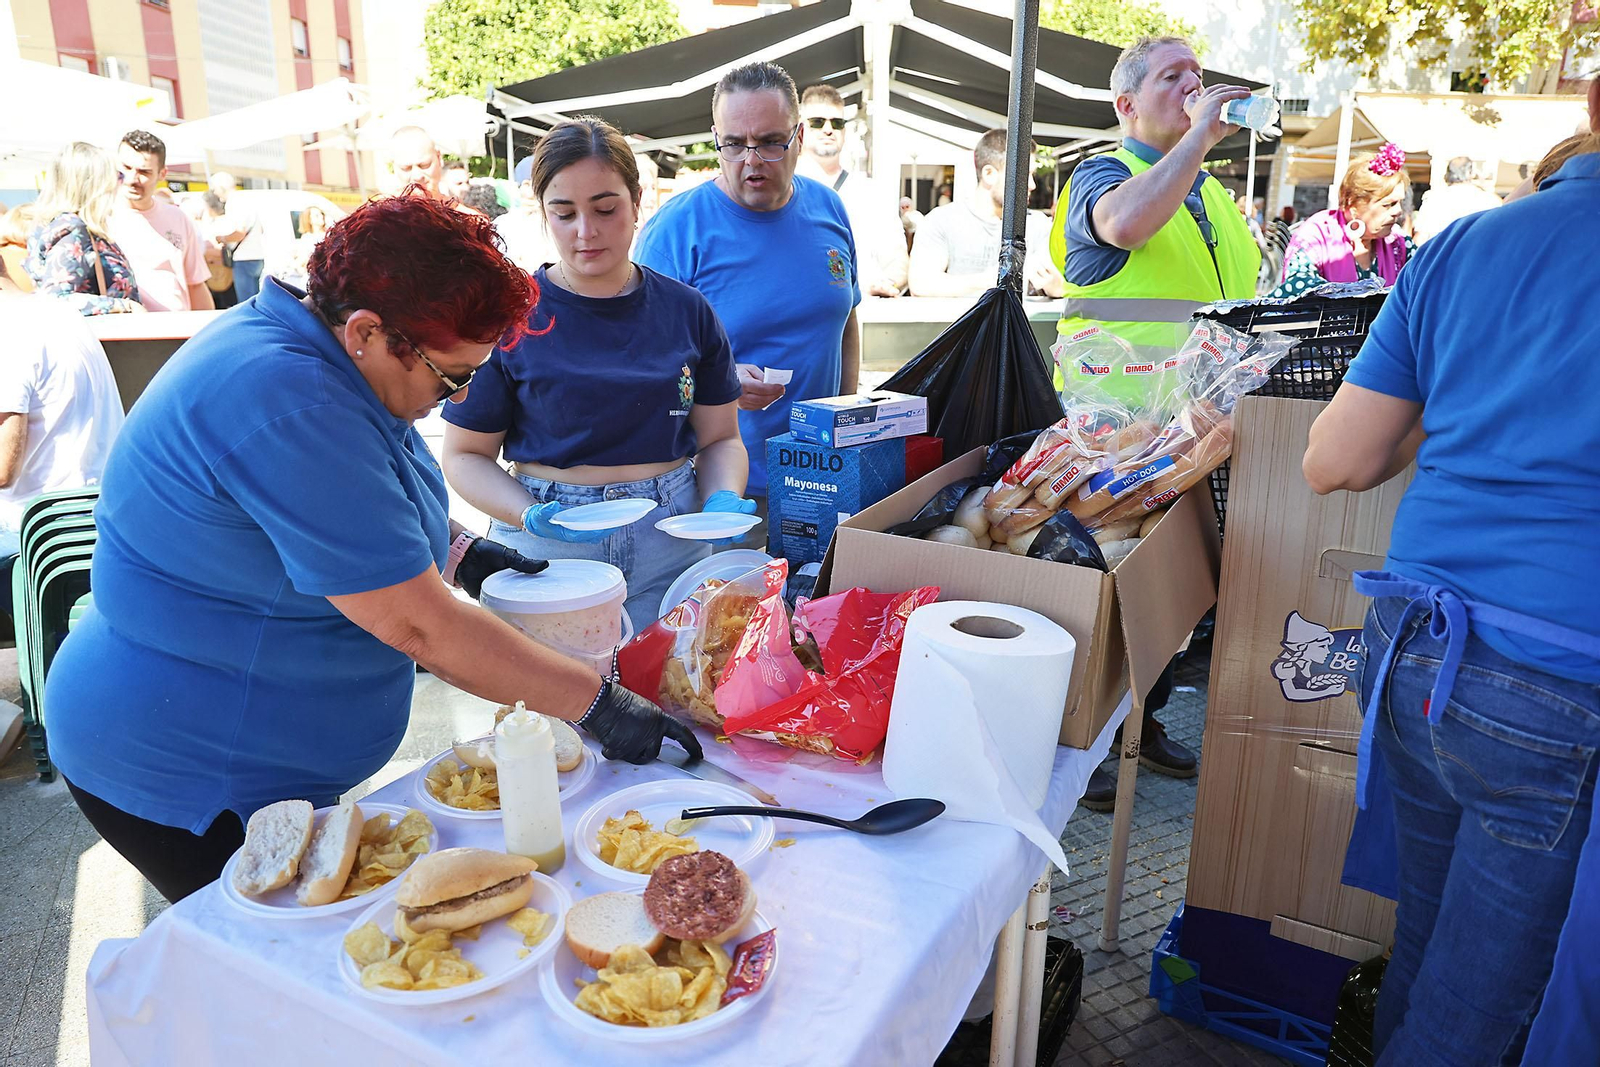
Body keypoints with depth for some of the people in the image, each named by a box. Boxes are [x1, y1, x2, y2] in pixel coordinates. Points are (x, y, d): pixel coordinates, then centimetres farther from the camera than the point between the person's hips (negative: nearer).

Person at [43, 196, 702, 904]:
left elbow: (337, 505, 19)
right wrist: (597, 705, -24)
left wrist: (454, 550, 3)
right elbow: (417, 626, -30)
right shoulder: (287, 406, -31)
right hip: (184, 775, -9)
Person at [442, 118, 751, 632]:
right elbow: (466, 454, -1)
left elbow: (720, 438, 8)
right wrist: (529, 515, -19)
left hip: (671, 546, 2)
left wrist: (722, 500, -12)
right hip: (547, 553, -2)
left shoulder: (686, 311, 3)